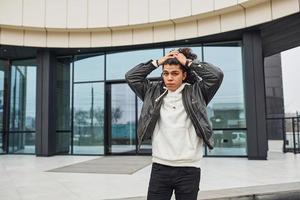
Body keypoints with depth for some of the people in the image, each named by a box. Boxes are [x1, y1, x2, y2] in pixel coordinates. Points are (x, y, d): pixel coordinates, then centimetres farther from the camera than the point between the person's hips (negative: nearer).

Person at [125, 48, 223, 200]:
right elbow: (131, 77, 5)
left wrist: (188, 62, -2)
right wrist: (157, 62, 3)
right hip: (159, 168, 2)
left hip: (189, 169, -1)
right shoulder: (153, 92, 8)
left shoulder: (196, 92, 2)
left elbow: (216, 75, -9)